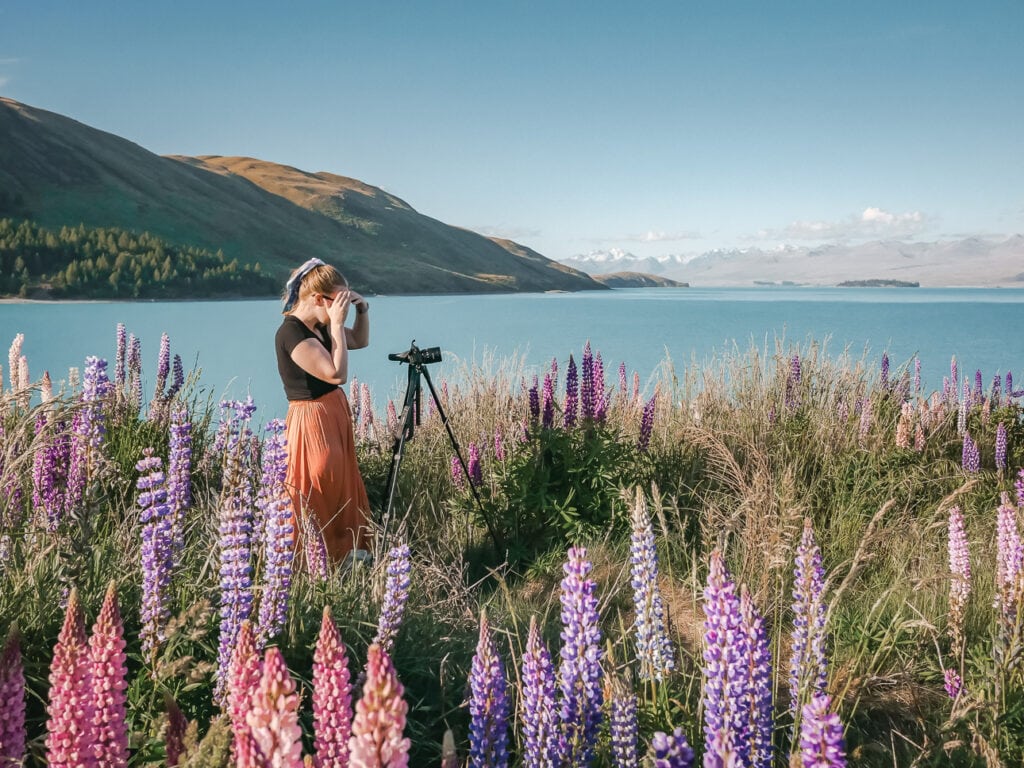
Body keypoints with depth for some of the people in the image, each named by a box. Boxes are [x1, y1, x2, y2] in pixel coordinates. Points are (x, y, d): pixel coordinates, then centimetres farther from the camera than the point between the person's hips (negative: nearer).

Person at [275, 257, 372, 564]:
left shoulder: (318, 327, 5)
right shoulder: (292, 334, -22)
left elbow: (360, 340, 20)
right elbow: (337, 373, -27)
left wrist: (362, 309, 3)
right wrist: (336, 324, -22)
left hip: (336, 415, 10)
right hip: (313, 421, -9)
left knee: (344, 490, 18)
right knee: (319, 498, 1)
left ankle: (347, 554, 31)